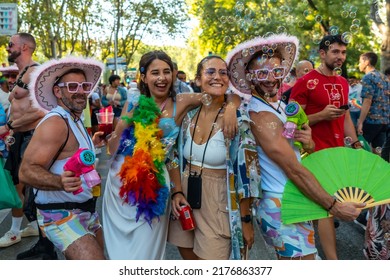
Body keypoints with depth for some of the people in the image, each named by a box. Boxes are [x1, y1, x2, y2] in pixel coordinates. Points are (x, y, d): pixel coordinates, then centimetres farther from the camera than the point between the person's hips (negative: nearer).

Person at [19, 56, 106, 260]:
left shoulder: (74, 121, 12)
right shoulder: (55, 123, -19)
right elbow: (27, 171, -27)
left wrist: (92, 143, 28)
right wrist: (61, 182, -42)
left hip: (85, 211, 10)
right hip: (62, 215, -10)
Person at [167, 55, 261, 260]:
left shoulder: (238, 119, -12)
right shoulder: (189, 115, 3)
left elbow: (246, 172, -11)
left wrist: (246, 220, -10)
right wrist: (177, 192, -3)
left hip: (218, 203, -5)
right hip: (186, 199, 5)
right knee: (189, 260, 17)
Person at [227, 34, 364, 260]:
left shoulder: (280, 105, 8)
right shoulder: (261, 115, -20)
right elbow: (294, 170, -22)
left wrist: (309, 143, -11)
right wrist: (334, 206, -19)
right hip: (281, 207, -9)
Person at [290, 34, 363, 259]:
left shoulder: (343, 82, 13)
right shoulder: (306, 83, -10)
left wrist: (356, 144, 13)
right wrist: (322, 115, -20)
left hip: (339, 150, 7)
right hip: (317, 152, -7)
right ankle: (333, 260, -1)